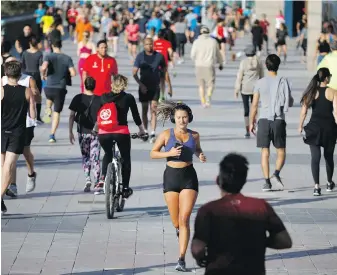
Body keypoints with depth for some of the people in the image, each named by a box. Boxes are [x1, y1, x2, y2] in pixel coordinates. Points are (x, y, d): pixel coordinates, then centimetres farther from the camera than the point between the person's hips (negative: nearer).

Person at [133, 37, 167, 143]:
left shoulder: (159, 56, -1)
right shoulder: (140, 56, -3)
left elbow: (164, 71, 10)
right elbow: (134, 73, -5)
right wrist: (141, 84, -16)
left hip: (155, 87, -1)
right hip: (144, 87, 1)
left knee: (153, 109, -11)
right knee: (144, 109, 11)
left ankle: (153, 133, -16)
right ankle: (145, 131, 24)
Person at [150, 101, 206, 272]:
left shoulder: (194, 135, 2)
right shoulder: (166, 135, -4)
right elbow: (153, 153, 1)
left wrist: (200, 155, 0)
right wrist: (169, 153, -15)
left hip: (189, 178, 0)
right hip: (171, 176, 0)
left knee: (184, 219, -11)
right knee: (176, 222, 6)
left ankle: (182, 259, -10)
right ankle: (179, 230, 46)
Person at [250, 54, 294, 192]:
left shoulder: (260, 83, -1)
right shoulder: (283, 82, -4)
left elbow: (254, 105, 1)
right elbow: (290, 103, -1)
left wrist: (251, 122, 10)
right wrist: (290, 100, 22)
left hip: (264, 120, 1)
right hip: (279, 121, -1)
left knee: (265, 152, 6)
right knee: (281, 151, 9)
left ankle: (267, 182, 2)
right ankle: (276, 174, -14)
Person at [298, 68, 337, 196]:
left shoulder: (311, 92, 0)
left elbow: (303, 112, 1)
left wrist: (300, 126, 12)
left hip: (314, 127, 1)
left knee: (315, 157, -1)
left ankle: (317, 186, -13)